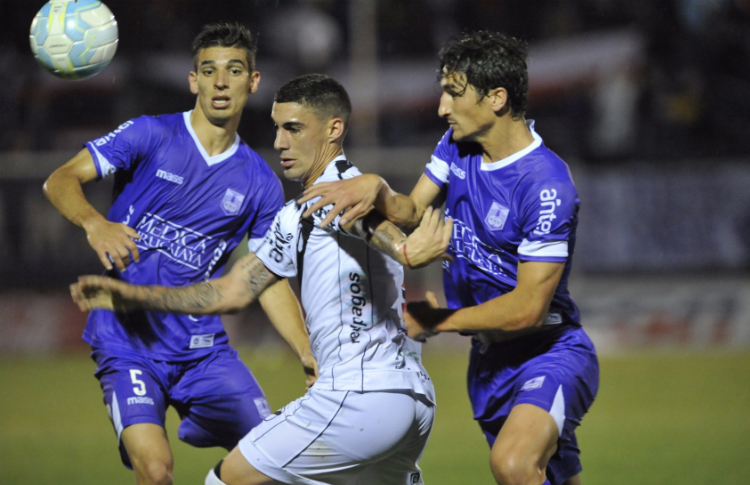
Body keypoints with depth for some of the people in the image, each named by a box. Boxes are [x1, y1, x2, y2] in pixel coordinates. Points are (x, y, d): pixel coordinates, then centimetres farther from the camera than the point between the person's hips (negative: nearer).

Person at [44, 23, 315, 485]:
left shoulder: (260, 183, 8)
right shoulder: (151, 136, -3)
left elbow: (270, 280, 11)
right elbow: (60, 180, -8)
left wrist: (309, 353, -2)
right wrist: (95, 223, -29)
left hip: (203, 345, 4)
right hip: (127, 340, -4)